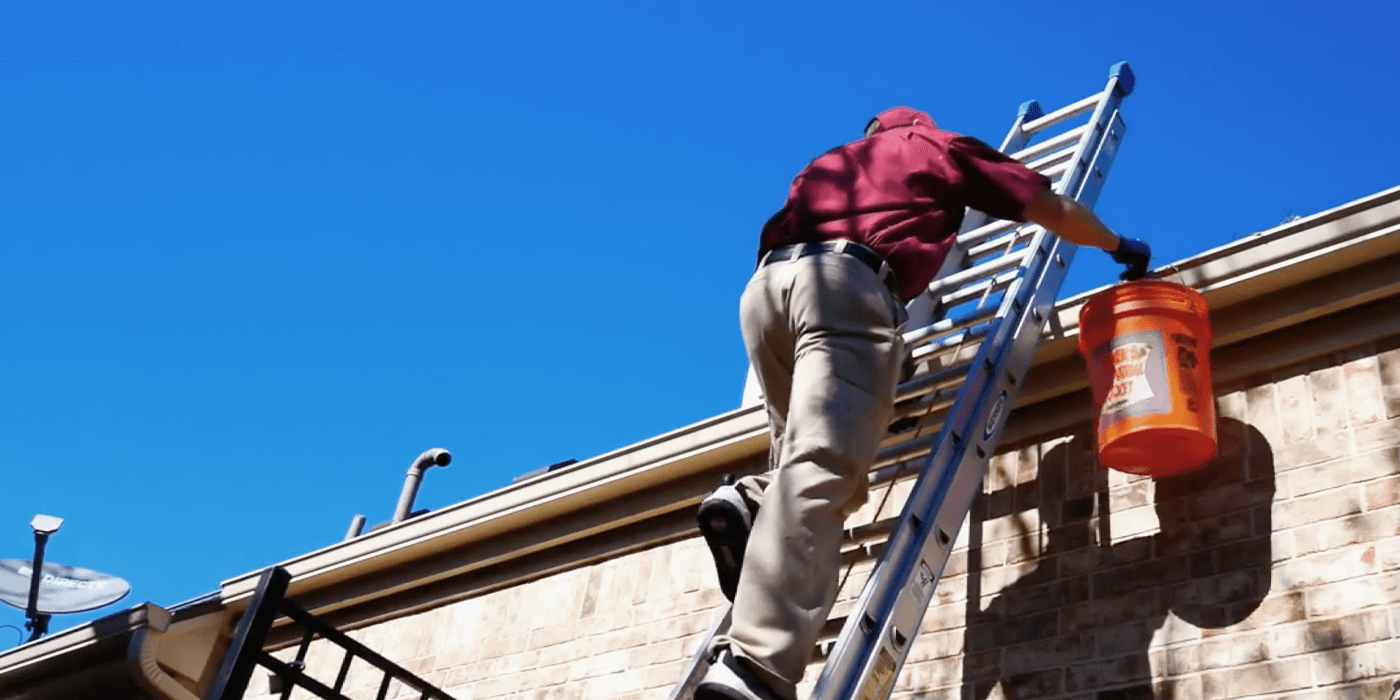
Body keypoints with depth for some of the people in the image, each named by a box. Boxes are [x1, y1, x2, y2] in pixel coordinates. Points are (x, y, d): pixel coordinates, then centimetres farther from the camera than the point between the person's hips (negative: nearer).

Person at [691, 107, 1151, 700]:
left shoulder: (831, 160, 40)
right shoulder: (942, 147, 28)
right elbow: (1055, 211, 28)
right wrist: (1119, 247, 46)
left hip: (764, 285, 6)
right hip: (845, 282, -6)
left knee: (811, 456, 21)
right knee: (823, 470, -20)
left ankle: (753, 503, -12)